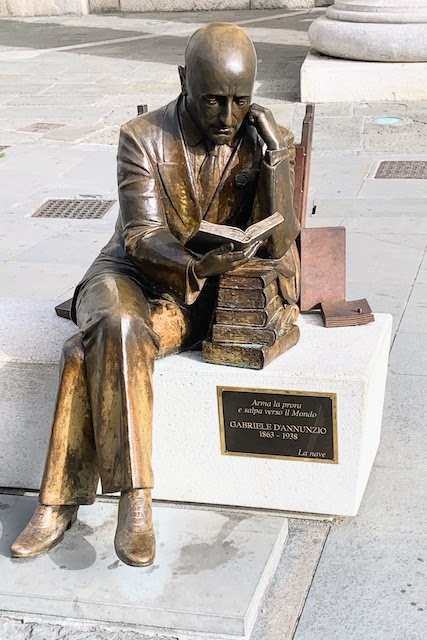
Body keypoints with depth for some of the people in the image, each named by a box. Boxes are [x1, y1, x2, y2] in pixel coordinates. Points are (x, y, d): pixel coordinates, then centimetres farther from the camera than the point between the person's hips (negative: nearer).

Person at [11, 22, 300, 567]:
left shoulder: (264, 141, -3)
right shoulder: (143, 138, -6)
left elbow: (275, 242, -10)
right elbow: (143, 240, -13)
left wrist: (275, 158, -22)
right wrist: (195, 265, -34)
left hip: (211, 296, -1)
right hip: (136, 272, 1)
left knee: (90, 350, -29)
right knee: (117, 331, -35)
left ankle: (62, 498, -22)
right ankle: (134, 500, -27)